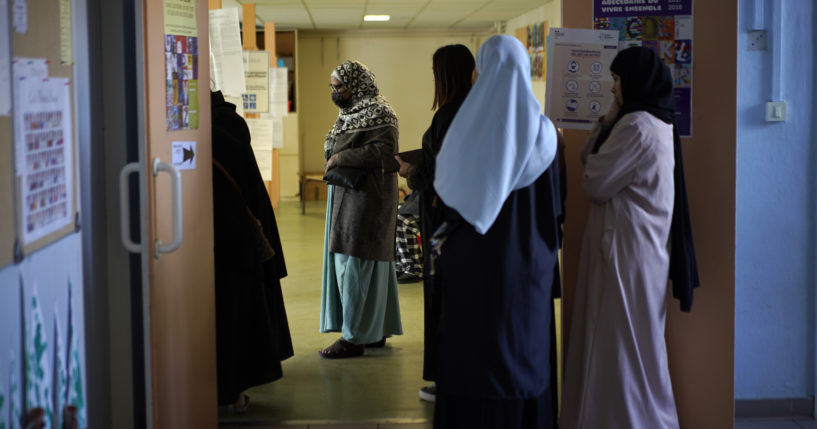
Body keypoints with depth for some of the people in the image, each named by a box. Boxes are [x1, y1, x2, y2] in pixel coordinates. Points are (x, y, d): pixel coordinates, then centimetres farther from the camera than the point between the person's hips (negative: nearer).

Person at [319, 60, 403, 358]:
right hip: (348, 195, 10)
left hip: (367, 198, -10)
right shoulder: (352, 113, 16)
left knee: (356, 261, -8)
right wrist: (335, 160, 4)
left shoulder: (377, 114, -12)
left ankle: (354, 337, -4)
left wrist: (341, 158, -19)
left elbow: (384, 150, -24)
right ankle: (376, 331, 20)